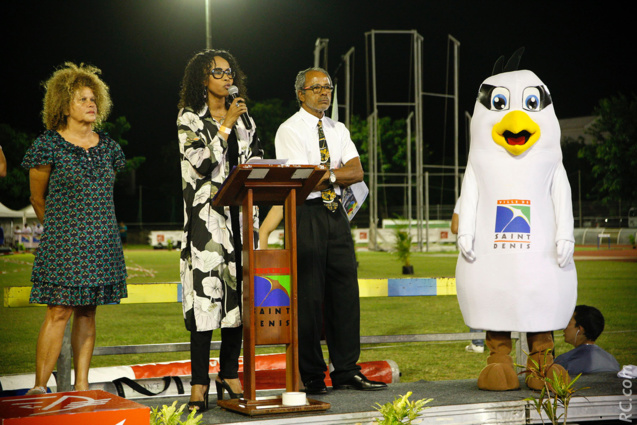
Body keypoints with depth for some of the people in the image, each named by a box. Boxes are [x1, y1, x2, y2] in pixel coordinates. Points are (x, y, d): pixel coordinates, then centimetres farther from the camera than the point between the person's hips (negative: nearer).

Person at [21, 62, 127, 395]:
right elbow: (38, 199, 6)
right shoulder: (48, 145, -4)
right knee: (59, 312, -9)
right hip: (63, 243, -5)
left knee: (87, 311, 6)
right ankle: (39, 387, -4)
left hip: (101, 242, 5)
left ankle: (82, 386, 10)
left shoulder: (107, 147, 11)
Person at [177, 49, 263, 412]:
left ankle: (230, 376, 12)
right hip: (207, 215, -5)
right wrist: (226, 125, -11)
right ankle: (199, 384, -8)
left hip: (240, 214, 5)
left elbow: (257, 163, 17)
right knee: (207, 292, -11)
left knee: (239, 292, 3)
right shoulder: (190, 119, 2)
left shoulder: (245, 120, 16)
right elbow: (202, 161, -11)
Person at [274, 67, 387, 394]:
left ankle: (346, 371, 11)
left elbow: (356, 172, 4)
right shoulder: (289, 131, -3)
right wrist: (337, 174, -3)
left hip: (336, 213, 6)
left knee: (345, 289, 5)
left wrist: (326, 175, -9)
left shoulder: (338, 130, 16)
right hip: (306, 214, -6)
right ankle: (311, 376, 3)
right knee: (309, 294, -5)